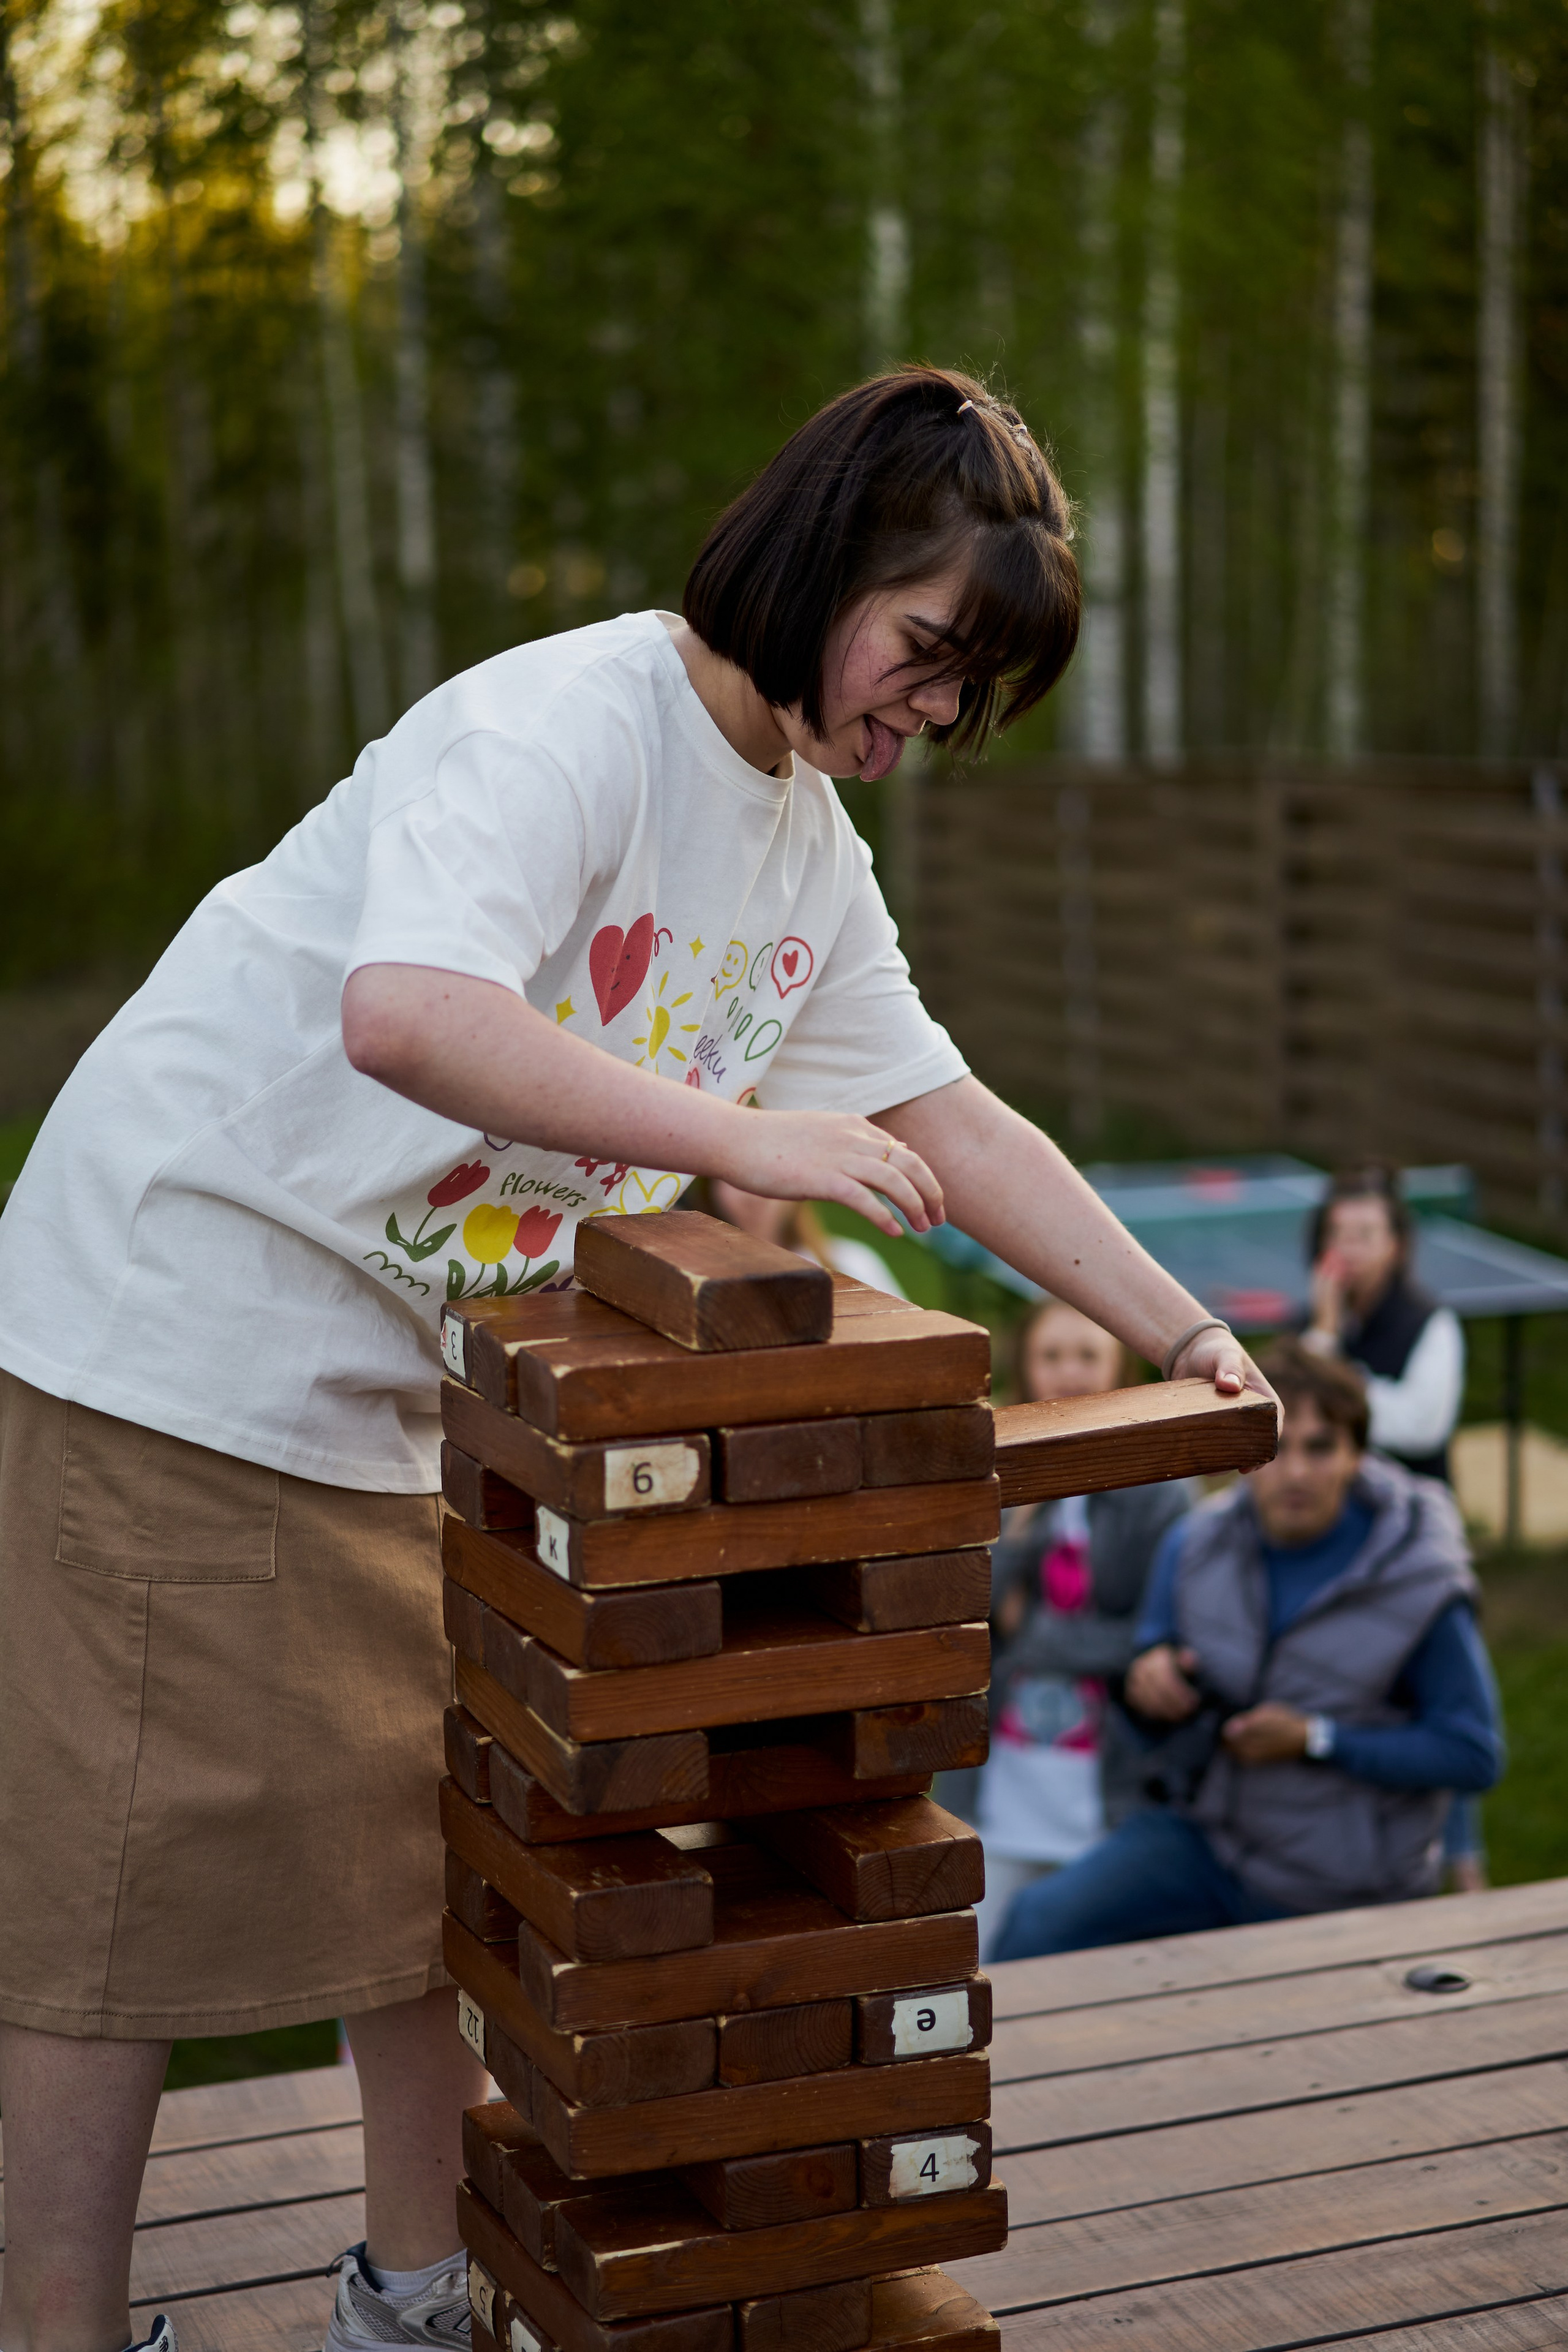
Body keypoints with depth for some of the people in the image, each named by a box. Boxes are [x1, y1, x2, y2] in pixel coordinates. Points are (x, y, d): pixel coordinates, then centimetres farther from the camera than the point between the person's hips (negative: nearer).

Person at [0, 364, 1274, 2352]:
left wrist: (1179, 1333, 6)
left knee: (436, 1829, 14)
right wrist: (743, 1139, -39)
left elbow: (945, 1114, 12)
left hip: (394, 1375, 9)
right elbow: (407, 1015, -40)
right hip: (179, 1323, -9)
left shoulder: (807, 841, 7)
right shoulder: (565, 725, -23)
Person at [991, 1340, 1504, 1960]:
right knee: (1040, 1922, -17)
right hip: (1208, 1835, 3)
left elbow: (1475, 1756, -15)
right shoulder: (1197, 1544, -6)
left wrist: (1315, 1740, -22)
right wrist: (1150, 1679, -18)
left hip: (1340, 1896, -2)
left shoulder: (1418, 1582, -18)